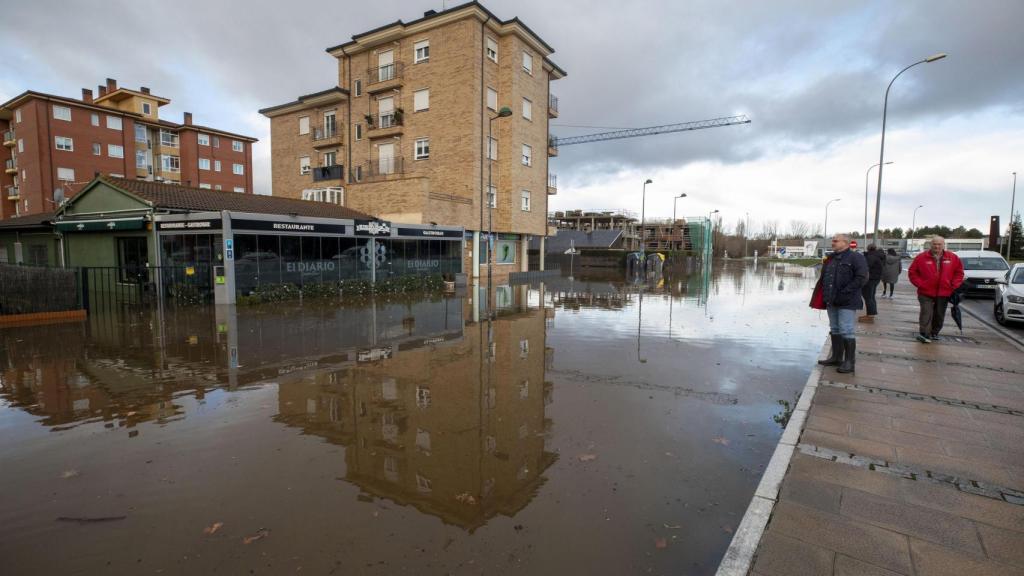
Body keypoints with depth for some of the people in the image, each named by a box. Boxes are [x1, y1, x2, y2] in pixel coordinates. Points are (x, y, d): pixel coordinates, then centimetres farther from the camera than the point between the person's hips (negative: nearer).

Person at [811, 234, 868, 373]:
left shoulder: (856, 257, -7)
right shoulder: (830, 259, 15)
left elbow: (861, 278, -15)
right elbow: (823, 279, 19)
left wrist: (845, 293, -19)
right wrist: (825, 296, 7)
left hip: (847, 302, -7)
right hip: (831, 301, 7)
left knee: (846, 331, -6)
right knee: (835, 330, 13)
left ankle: (850, 362, 1)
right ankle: (836, 357, 21)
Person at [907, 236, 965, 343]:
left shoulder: (952, 258, 3)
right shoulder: (922, 257, -5)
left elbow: (959, 272, 12)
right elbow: (912, 272, 1)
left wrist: (954, 285, 2)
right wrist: (920, 284, -7)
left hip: (944, 293, 3)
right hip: (926, 293, -3)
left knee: (939, 315, 12)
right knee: (926, 313, -12)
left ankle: (934, 333, 27)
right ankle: (924, 334, -16)